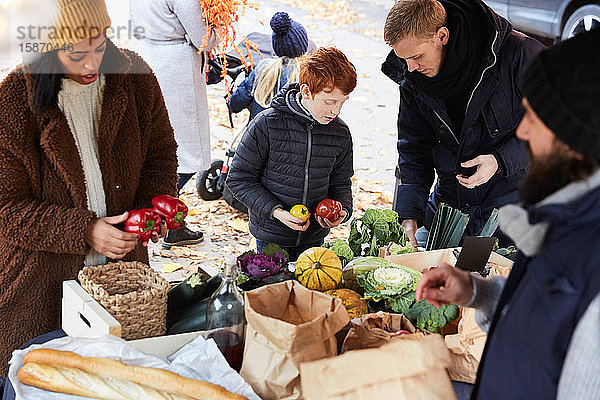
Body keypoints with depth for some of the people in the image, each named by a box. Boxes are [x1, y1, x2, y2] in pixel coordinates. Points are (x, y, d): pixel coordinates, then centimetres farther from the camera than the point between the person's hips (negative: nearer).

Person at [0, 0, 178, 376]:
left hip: (123, 261, 3)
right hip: (44, 279, -3)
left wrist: (153, 209, -8)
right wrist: (84, 231, -23)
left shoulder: (134, 76, -6)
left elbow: (161, 149, 9)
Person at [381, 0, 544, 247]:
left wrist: (501, 160, -21)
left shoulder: (518, 53, -19)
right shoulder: (411, 78, -3)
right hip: (448, 205, 5)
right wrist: (408, 216, -8)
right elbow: (413, 148, 2)